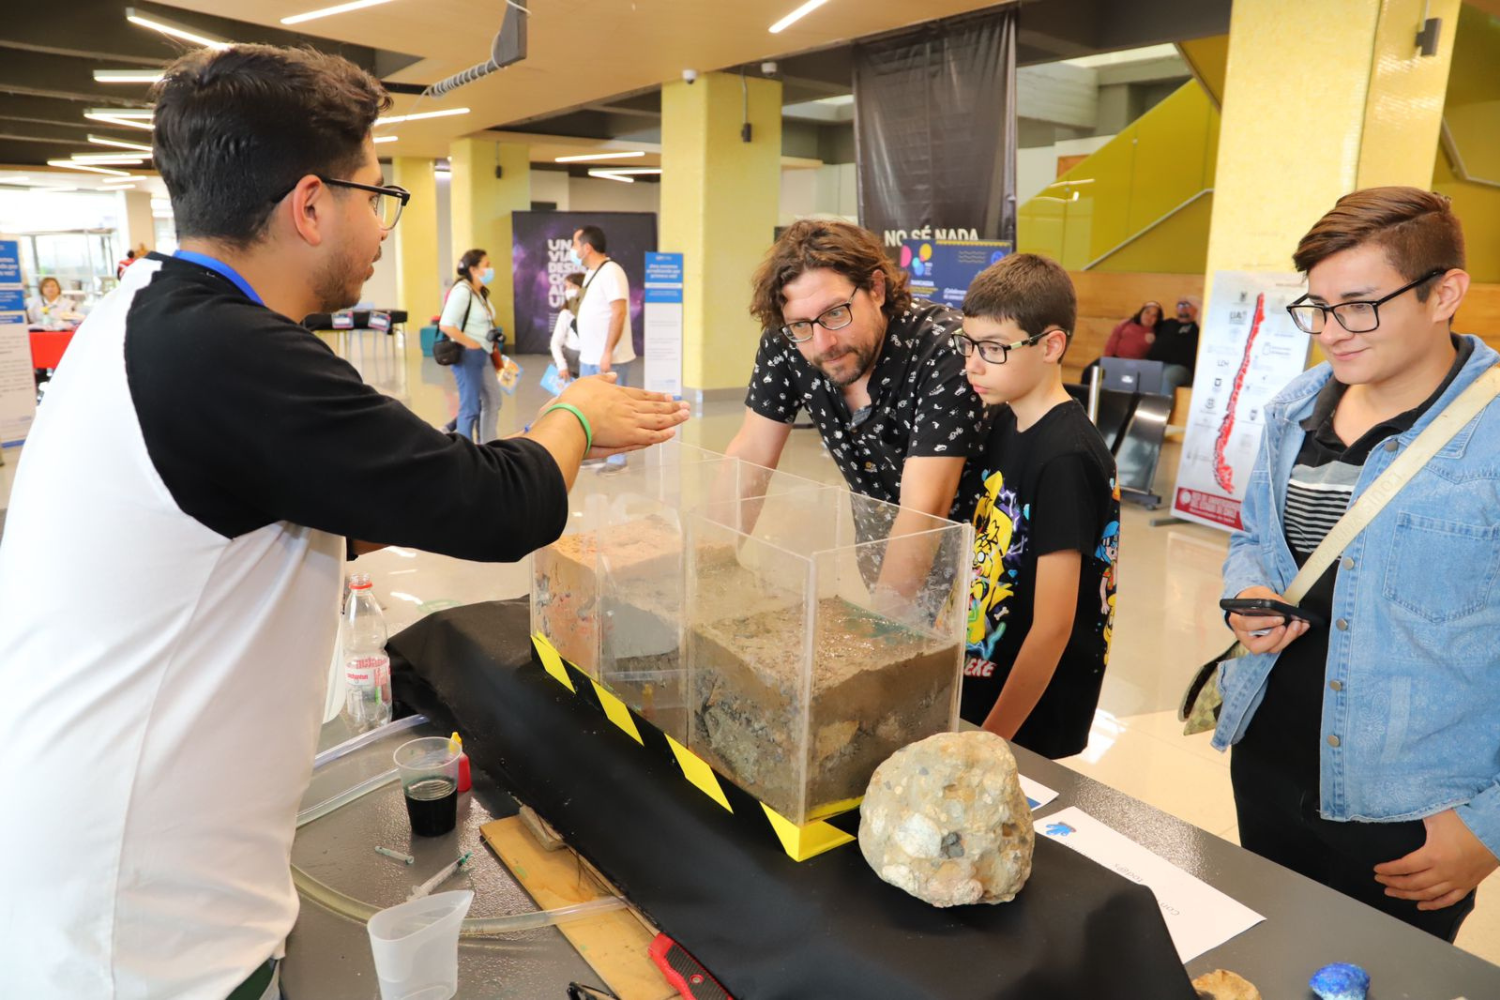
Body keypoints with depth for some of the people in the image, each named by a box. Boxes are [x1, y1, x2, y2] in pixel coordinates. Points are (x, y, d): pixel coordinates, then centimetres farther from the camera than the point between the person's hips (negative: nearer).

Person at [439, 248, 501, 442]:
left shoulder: (481, 292, 10)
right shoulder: (462, 291, -17)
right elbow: (446, 325, -25)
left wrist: (490, 345, 8)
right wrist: (471, 344, -19)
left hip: (483, 355, 10)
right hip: (467, 355, -9)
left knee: (492, 402, 15)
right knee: (471, 407, -2)